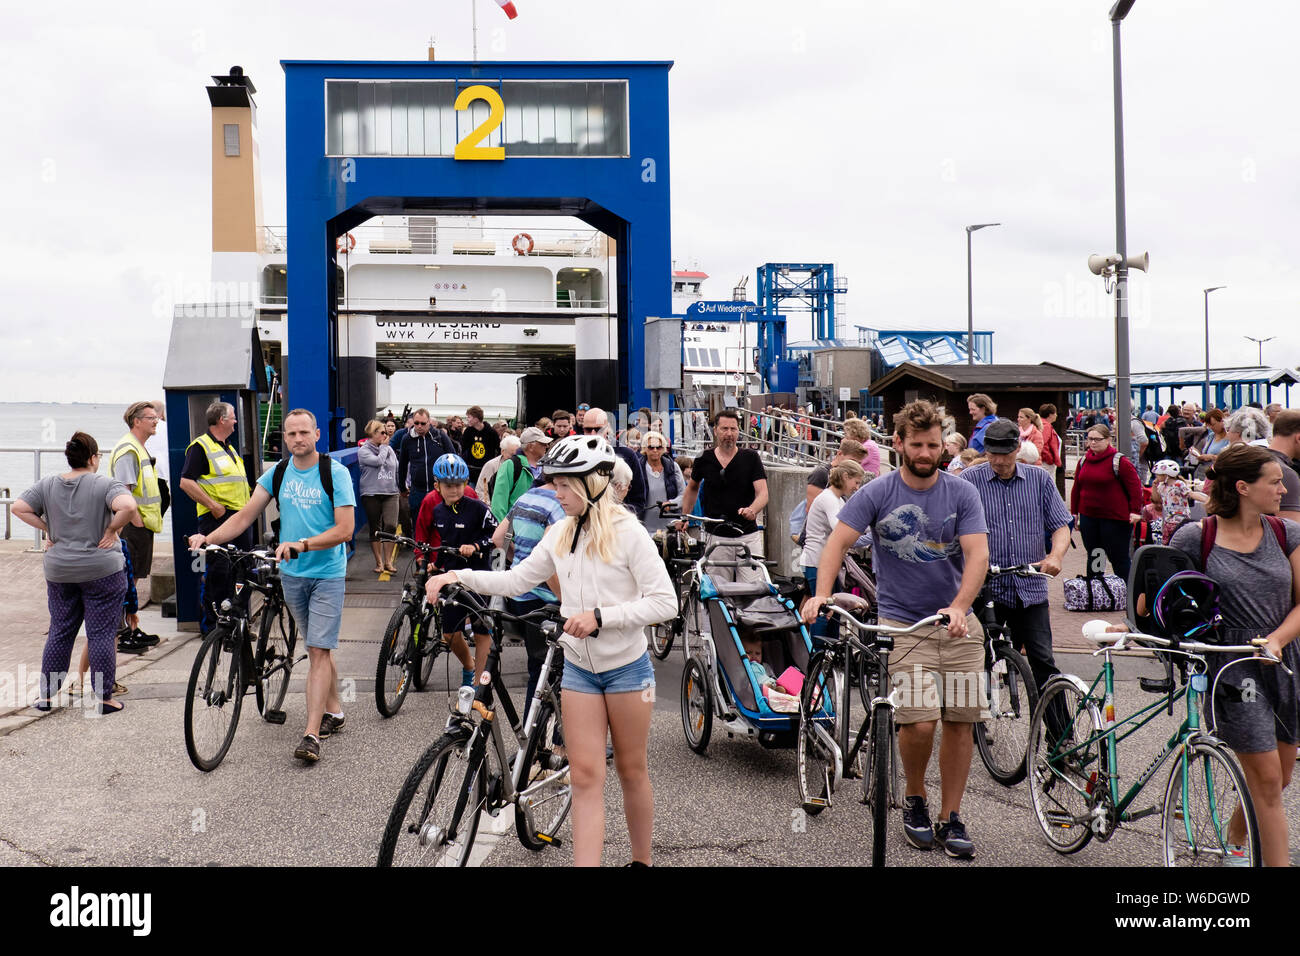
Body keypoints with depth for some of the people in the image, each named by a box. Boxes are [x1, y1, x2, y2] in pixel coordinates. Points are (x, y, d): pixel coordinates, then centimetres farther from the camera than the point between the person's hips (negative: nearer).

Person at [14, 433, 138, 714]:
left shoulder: (47, 484, 4)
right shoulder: (105, 483, -11)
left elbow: (19, 508, 2)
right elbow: (127, 506, -27)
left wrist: (48, 529, 6)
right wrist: (113, 529, -12)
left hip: (58, 571, 5)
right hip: (101, 571, -5)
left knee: (59, 633, 15)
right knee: (102, 634, 1)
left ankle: (46, 695, 20)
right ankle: (103, 698, 4)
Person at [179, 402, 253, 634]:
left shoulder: (230, 448, 21)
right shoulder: (200, 446, -7)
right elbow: (186, 482, -15)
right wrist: (213, 505, -18)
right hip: (217, 518, -8)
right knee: (217, 571, -7)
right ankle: (209, 623, 1)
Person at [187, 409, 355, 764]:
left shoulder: (335, 472, -10)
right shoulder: (277, 473, 4)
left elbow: (344, 529, -17)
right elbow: (245, 516, 4)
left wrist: (301, 544, -28)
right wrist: (208, 538, -11)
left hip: (327, 574, -5)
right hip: (291, 574, 5)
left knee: (318, 651, -9)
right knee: (316, 647, 15)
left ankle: (311, 734, -10)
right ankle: (334, 711, 30)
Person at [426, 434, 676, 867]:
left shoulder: (627, 533, -15)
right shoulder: (561, 534, 2)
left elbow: (664, 601, -18)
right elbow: (519, 579, 7)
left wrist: (600, 615, -24)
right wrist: (459, 577, -5)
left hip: (627, 668, -4)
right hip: (578, 666, 4)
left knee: (632, 772, 12)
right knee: (585, 775, 1)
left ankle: (642, 860, 31)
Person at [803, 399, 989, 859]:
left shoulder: (962, 493, 0)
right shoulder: (877, 493, -4)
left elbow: (977, 552, -10)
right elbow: (838, 541, -10)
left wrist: (958, 607, -26)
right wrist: (821, 594, -27)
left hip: (957, 620, 3)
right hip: (902, 623, -2)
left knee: (961, 720, 3)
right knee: (920, 721, -14)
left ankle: (950, 818, 19)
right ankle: (914, 800, 15)